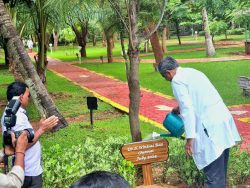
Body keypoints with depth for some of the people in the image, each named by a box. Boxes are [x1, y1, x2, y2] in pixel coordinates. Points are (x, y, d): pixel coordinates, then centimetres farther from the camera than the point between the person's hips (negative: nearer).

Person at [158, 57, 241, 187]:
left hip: (211, 128, -9)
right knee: (220, 170, 19)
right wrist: (180, 107, 48)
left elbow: (187, 109, -15)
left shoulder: (177, 80, -6)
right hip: (223, 120, 9)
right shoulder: (192, 72, 21)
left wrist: (189, 137, -14)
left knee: (213, 176, -5)